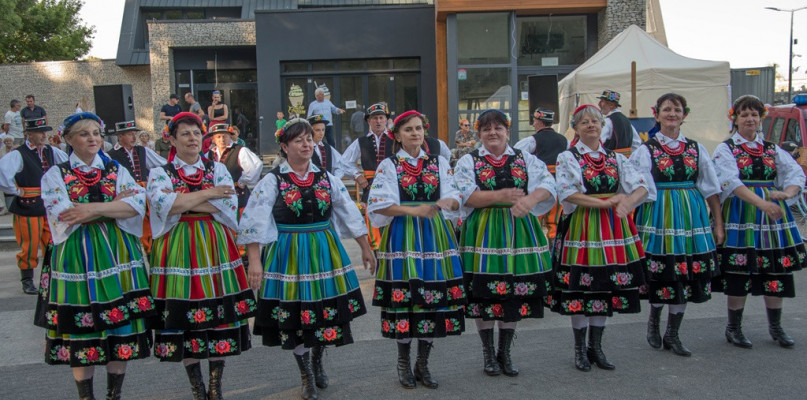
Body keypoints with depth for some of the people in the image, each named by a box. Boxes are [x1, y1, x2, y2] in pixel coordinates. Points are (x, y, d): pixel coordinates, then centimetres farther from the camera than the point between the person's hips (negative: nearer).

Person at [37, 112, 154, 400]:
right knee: (81, 330, 1)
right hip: (76, 257, -2)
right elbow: (64, 217, -11)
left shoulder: (117, 171, 10)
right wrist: (115, 204, -10)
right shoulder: (55, 175, 5)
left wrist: (95, 208, -18)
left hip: (117, 255, 2)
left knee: (121, 327, 4)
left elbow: (137, 203, -7)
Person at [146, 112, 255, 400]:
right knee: (184, 320, 1)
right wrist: (208, 194, -11)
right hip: (178, 252, -1)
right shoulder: (159, 173, 5)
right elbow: (163, 204, -15)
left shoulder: (218, 169, 10)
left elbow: (229, 205, -7)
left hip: (215, 249, 1)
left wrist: (183, 201, -10)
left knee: (220, 318, 2)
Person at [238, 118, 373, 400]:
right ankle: (306, 376, 25)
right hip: (288, 255, -3)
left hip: (324, 252, 3)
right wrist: (254, 262, -18)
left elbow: (350, 213, 8)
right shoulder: (273, 180, -7)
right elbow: (254, 222, -11)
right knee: (295, 314, 6)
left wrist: (365, 249, 10)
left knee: (326, 311, 10)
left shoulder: (326, 178, 3)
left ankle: (317, 363, 37)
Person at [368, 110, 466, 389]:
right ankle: (403, 363, 15)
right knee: (405, 294, -3)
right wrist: (414, 210, -17)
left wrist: (448, 202, -19)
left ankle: (423, 364, 17)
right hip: (402, 236, -3)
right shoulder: (388, 166, 2)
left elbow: (455, 198, 4)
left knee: (433, 296, 2)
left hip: (434, 235, 3)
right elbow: (380, 205, -7)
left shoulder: (439, 163, 11)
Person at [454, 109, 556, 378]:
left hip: (518, 232, 2)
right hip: (482, 232, -2)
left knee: (515, 294, 6)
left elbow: (547, 185, -7)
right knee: (484, 293, 1)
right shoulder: (468, 161, 4)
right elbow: (465, 194, -11)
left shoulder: (526, 160, 8)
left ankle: (505, 353, 22)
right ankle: (488, 353, 19)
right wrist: (500, 196, -21)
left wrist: (530, 198, -28)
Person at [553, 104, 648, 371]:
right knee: (581, 288, -1)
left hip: (612, 228, 4)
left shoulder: (616, 158, 12)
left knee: (605, 287, 8)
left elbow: (641, 186, 2)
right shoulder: (567, 158, 0)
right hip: (581, 226, -4)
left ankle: (596, 347, 21)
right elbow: (567, 194, -13)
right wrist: (605, 202, -18)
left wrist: (628, 200, -21)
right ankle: (580, 350, 13)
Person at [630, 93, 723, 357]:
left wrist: (718, 224, 7)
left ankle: (672, 335, 19)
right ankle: (653, 322, 28)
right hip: (658, 216, -3)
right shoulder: (646, 150, -1)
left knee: (687, 276, 6)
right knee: (663, 274, -1)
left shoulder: (696, 149, 8)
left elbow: (712, 188, 10)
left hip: (691, 216, 4)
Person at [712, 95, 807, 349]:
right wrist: (761, 202, -28)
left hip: (773, 214, 4)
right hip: (740, 215, -4)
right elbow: (731, 182, -16)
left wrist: (786, 193, -20)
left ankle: (775, 326, 22)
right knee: (738, 271, -3)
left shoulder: (773, 150, 14)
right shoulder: (725, 149, 0)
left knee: (776, 269, 6)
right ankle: (734, 328, 12)